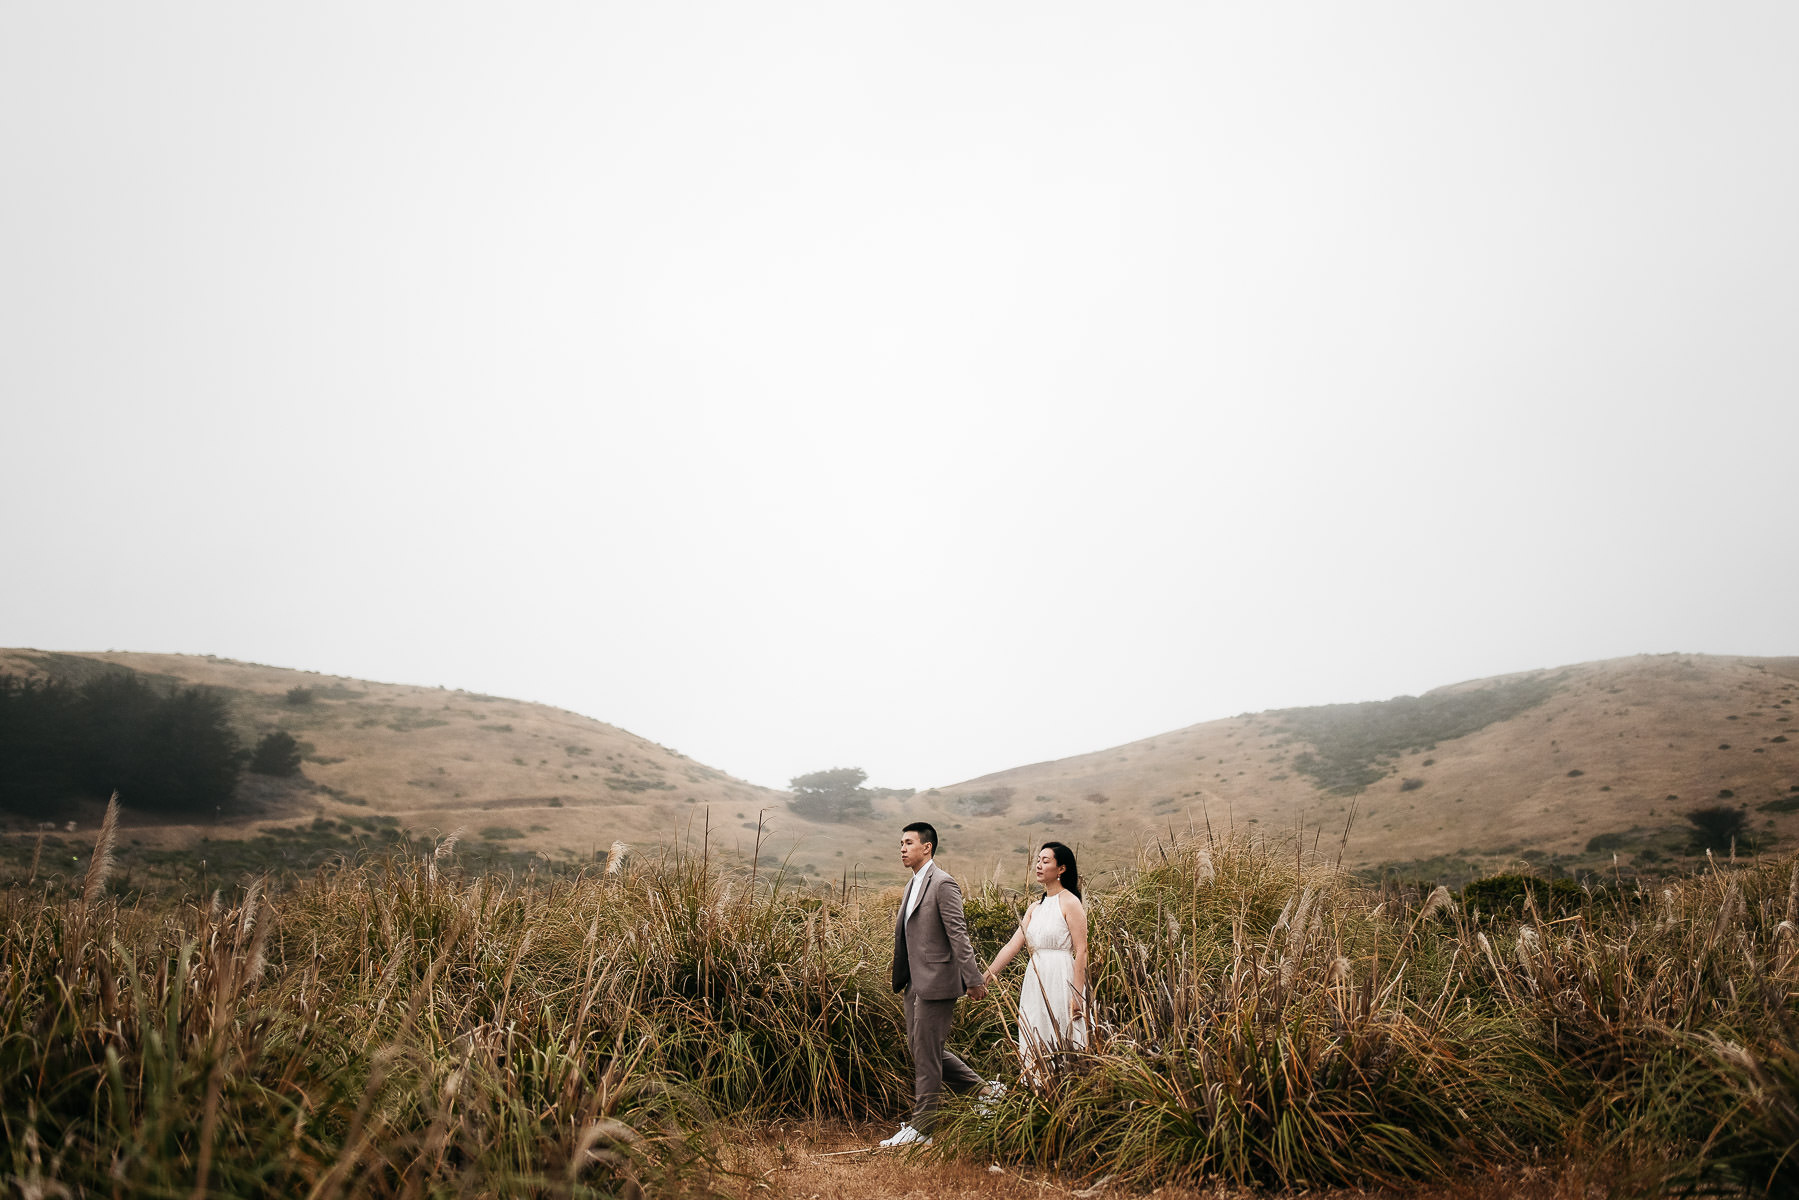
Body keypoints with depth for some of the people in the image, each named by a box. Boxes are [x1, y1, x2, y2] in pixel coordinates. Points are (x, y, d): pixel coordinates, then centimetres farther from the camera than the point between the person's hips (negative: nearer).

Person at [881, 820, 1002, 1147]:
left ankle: (920, 1129, 10)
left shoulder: (943, 884, -14)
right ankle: (985, 1088, 26)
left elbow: (958, 934, -18)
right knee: (917, 1046, 14)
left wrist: (974, 980, -20)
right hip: (916, 983, 10)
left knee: (925, 1053, -2)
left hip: (936, 983, -10)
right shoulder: (913, 884, 14)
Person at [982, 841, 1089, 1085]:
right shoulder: (1035, 908, 13)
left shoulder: (1070, 903, -7)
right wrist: (984, 978, 5)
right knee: (1036, 1046, 8)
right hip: (1035, 981, 7)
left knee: (1060, 1045, -4)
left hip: (1061, 980, -7)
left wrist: (1077, 996, -17)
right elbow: (1012, 946, 10)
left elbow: (1081, 952, -12)